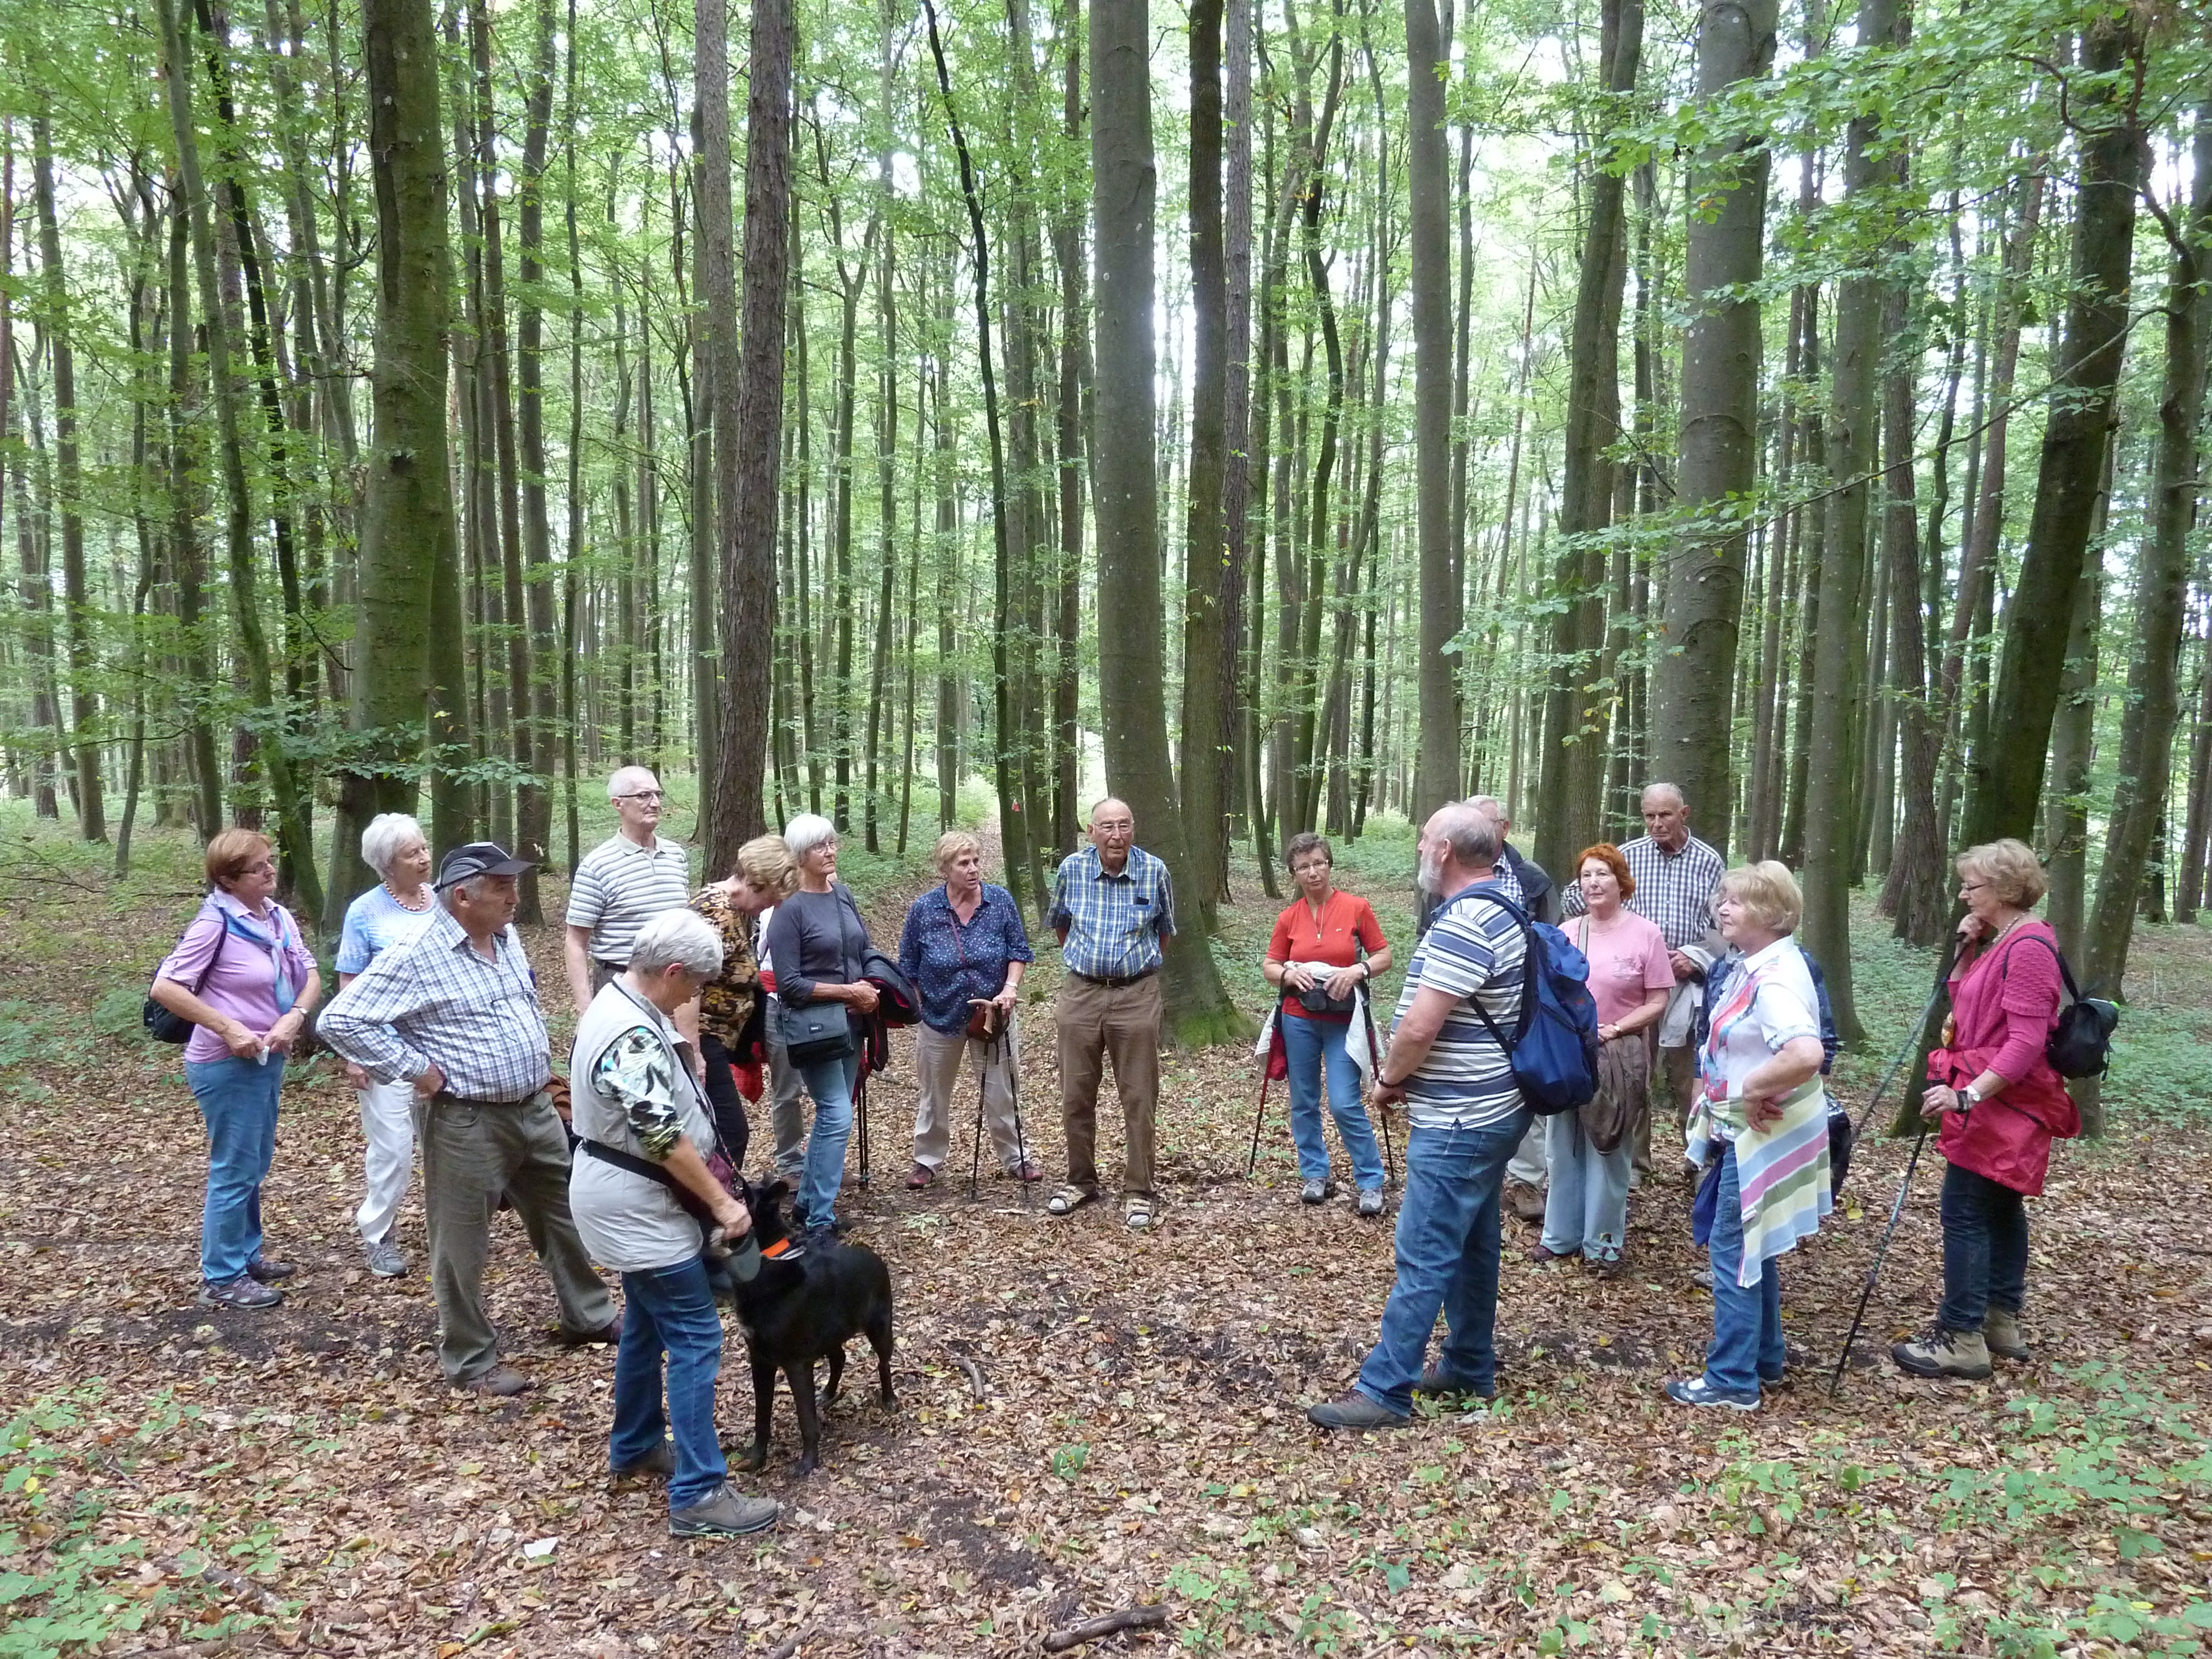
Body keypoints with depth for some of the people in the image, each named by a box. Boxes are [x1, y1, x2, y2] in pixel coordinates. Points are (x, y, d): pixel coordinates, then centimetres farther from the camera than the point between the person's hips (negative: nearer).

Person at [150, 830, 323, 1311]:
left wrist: (295, 1016, -14)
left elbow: (311, 976, 5)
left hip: (268, 1059, 8)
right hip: (228, 1066, -8)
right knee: (234, 1170, 2)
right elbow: (164, 987, -21)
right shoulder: (215, 923, -19)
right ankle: (221, 1278, 15)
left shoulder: (279, 917, 1)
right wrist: (228, 1029, -22)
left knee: (255, 1164, 19)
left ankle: (246, 1255, 35)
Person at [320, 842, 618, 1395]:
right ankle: (471, 1361, 22)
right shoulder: (414, 958, -17)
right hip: (465, 1122, -7)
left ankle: (589, 1317, 36)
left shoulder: (508, 938, 6)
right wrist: (413, 1069, -18)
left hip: (535, 1109, 7)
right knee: (463, 1245, 7)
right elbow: (340, 1020, -19)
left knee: (565, 1215, 18)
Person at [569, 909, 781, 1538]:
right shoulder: (633, 1036, -28)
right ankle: (699, 1494, -2)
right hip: (635, 1207, -11)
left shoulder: (623, 1003, 5)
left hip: (630, 1201, 11)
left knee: (648, 1325, 23)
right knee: (696, 1338, -6)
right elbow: (665, 1139, -27)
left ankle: (635, 1446, 38)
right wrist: (722, 1203, -19)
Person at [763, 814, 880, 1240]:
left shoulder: (843, 894, 6)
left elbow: (866, 952, 15)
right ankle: (820, 1222, -3)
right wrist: (848, 991, -16)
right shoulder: (789, 908, -14)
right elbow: (789, 985, -16)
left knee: (830, 1116, 13)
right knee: (839, 1117, -11)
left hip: (850, 1023, 7)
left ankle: (807, 1203, 27)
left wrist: (870, 989, -5)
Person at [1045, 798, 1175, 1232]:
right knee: (1076, 1097, 10)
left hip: (1137, 996, -2)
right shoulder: (1071, 869, -2)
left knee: (1139, 1100, 2)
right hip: (1080, 994, 2)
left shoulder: (1155, 871, -6)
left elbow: (1165, 931, 12)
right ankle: (1080, 1180, 26)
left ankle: (1138, 1192, 12)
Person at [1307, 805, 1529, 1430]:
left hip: (1458, 1123, -10)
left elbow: (1419, 1027, -27)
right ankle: (1469, 1367, 29)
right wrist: (1408, 1079, 13)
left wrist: (1387, 1080, -7)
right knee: (1470, 1245, 18)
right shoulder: (1501, 912, 12)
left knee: (1424, 1258, -5)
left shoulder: (1464, 924, -23)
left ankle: (1384, 1390, 1)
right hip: (1487, 1110, 11)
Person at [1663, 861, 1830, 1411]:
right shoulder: (1762, 965, 6)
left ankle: (1733, 1380, 9)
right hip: (1750, 1134, 10)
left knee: (1734, 1252, -1)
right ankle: (1764, 1358, 34)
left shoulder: (1775, 979, -24)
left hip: (1761, 1136, -10)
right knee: (1751, 1249, 20)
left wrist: (1752, 1093, -26)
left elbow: (1806, 1055, -40)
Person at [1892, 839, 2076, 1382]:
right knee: (2001, 1208, 17)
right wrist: (1965, 949, 3)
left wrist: (1969, 1094, -29)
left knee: (1964, 1213, -8)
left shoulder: (2029, 947, -19)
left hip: (2001, 1104, -11)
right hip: (1991, 1100, 11)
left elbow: (2026, 1043, -24)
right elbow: (1965, 999, 17)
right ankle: (2001, 1321, 27)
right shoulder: (2002, 941, 12)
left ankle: (1961, 1339, -2)